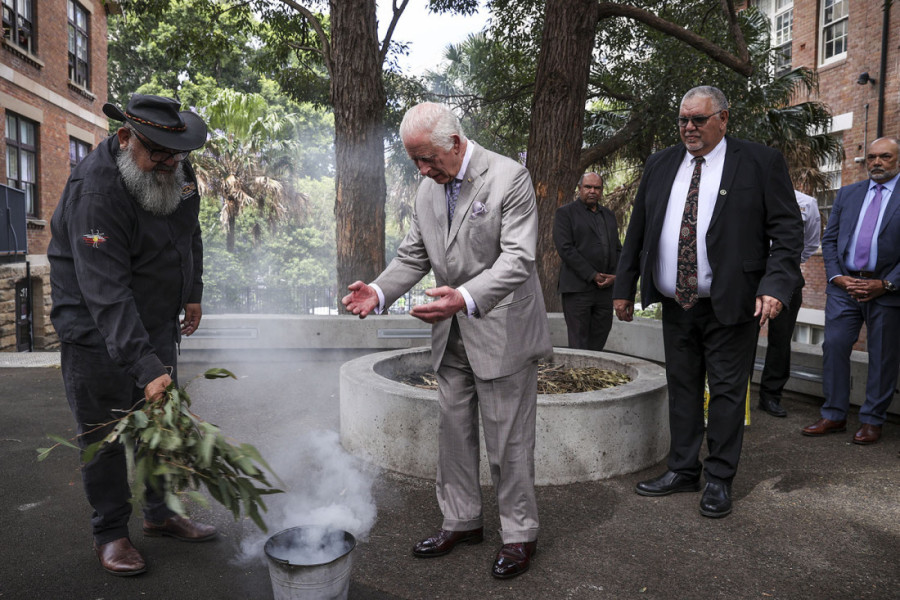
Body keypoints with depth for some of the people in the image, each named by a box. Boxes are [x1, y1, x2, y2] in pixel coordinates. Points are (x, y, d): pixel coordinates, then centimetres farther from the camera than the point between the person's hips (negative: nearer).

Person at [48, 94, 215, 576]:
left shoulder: (176, 170, -4)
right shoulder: (95, 192, -28)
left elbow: (189, 233, 15)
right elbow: (107, 294, -35)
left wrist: (192, 292, 14)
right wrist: (146, 368, -41)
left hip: (156, 321, 7)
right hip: (96, 330, -7)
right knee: (103, 430, 2)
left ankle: (160, 513, 28)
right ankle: (110, 533, 18)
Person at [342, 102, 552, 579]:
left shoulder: (509, 177, -15)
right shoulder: (428, 187, 7)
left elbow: (517, 258, -23)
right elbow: (413, 255, 11)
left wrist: (466, 298, -38)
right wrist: (379, 292, -8)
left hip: (501, 333, -6)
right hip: (452, 337, 7)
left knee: (508, 441, 4)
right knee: (454, 433, 16)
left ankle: (519, 534, 23)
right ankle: (461, 521, 34)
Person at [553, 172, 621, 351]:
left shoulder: (608, 215, 19)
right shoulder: (565, 213, 0)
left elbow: (617, 249, 17)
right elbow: (565, 249, -10)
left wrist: (615, 275, -2)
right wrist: (593, 275, -14)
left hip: (605, 288, 6)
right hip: (577, 289, -5)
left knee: (599, 341, 6)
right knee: (578, 343, -3)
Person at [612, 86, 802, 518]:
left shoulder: (761, 163, -1)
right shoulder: (660, 165, 11)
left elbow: (786, 230, -4)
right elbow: (637, 231, 13)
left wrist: (776, 285, -17)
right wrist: (624, 287, 10)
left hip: (730, 305, -4)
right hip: (676, 304, 4)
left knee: (727, 392, 5)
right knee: (681, 388, 13)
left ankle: (720, 481, 20)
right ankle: (683, 470, 27)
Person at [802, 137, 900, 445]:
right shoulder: (847, 193, 12)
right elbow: (829, 239, 10)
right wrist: (837, 277, -3)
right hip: (844, 285, 3)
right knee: (834, 347, 2)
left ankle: (872, 420, 18)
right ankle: (834, 416, 13)